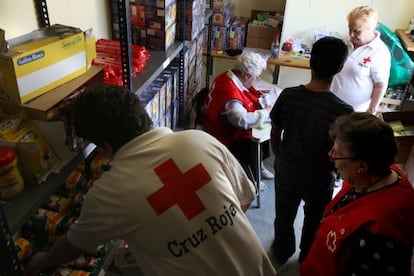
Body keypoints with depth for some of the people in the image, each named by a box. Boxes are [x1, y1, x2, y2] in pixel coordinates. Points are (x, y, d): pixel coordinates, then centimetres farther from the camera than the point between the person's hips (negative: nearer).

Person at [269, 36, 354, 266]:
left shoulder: (288, 95, -19)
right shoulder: (343, 112, -28)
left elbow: (275, 134, -6)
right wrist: (335, 171, 6)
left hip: (286, 173, 2)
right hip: (319, 180, -2)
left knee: (284, 218, 28)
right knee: (313, 223, 27)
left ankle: (281, 254, 54)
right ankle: (307, 261, 52)